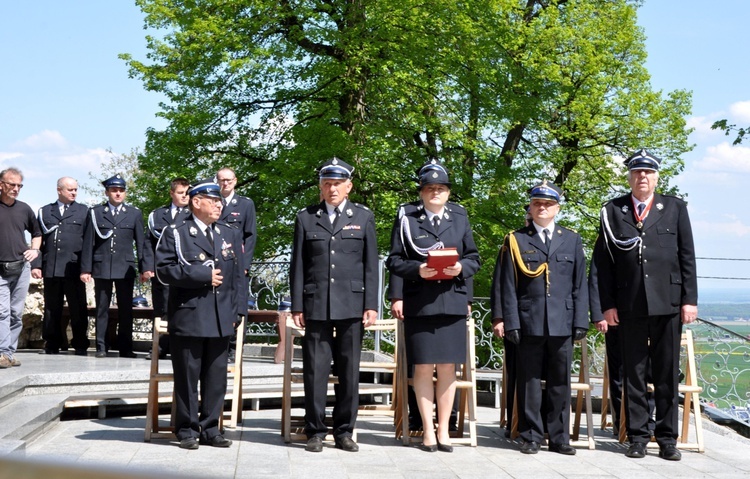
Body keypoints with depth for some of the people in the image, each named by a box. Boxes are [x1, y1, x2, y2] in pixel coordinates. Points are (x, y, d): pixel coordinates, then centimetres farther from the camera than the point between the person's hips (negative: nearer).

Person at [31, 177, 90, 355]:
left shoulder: (83, 211, 10)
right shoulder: (45, 212, 14)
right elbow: (38, 240, 10)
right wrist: (36, 265, -1)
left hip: (74, 268, -1)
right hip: (51, 268, 2)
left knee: (78, 309, -1)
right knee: (52, 309, 5)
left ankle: (80, 345, 5)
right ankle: (52, 345, 12)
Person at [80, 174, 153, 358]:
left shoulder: (134, 213, 10)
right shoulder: (95, 212, 7)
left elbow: (141, 242, 8)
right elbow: (88, 242, 5)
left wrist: (146, 267, 1)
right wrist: (86, 269, -1)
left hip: (125, 268, 0)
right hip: (102, 267, 0)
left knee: (126, 309, 2)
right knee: (102, 308, 4)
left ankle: (125, 347, 8)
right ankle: (101, 346, 10)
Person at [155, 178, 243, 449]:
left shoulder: (231, 236, 17)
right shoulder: (175, 234, 3)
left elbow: (237, 277, 16)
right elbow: (164, 271, -9)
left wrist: (237, 311, 7)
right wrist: (202, 275, -13)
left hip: (221, 322, 4)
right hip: (187, 318, -4)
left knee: (216, 377, 7)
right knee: (187, 377, 2)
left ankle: (210, 429, 17)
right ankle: (187, 431, 12)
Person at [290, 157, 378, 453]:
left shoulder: (363, 217, 9)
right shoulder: (306, 218, 8)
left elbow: (371, 264, 6)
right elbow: (298, 265, 7)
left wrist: (371, 305, -1)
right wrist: (297, 306, 1)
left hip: (352, 305, 0)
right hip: (316, 306, 0)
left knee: (349, 371, 4)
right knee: (315, 370, 0)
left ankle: (344, 431, 14)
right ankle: (315, 432, 10)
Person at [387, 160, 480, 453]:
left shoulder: (460, 218, 13)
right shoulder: (406, 217, 5)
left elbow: (473, 258, 13)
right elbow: (395, 260, 2)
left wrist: (461, 268, -8)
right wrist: (418, 269, -15)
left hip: (452, 303, 2)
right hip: (418, 304, -2)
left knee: (447, 367, 5)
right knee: (423, 367, 1)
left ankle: (444, 430, 14)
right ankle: (428, 430, 10)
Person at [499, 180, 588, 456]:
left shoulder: (572, 240, 13)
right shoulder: (516, 240, 7)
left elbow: (580, 285, 10)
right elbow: (508, 286, 3)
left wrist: (581, 322, 3)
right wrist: (511, 323, -4)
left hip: (562, 324, 2)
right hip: (529, 324, -2)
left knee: (560, 383, 6)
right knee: (529, 382, 3)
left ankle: (559, 438, 15)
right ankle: (531, 437, 11)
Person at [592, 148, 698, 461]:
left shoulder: (675, 209, 9)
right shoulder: (612, 211, 7)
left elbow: (687, 257, 6)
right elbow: (603, 261, 3)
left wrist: (689, 299, 0)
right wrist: (607, 304, -3)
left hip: (668, 303, 0)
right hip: (629, 305, 0)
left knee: (667, 373, 5)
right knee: (634, 373, 5)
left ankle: (667, 437, 13)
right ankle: (638, 436, 13)